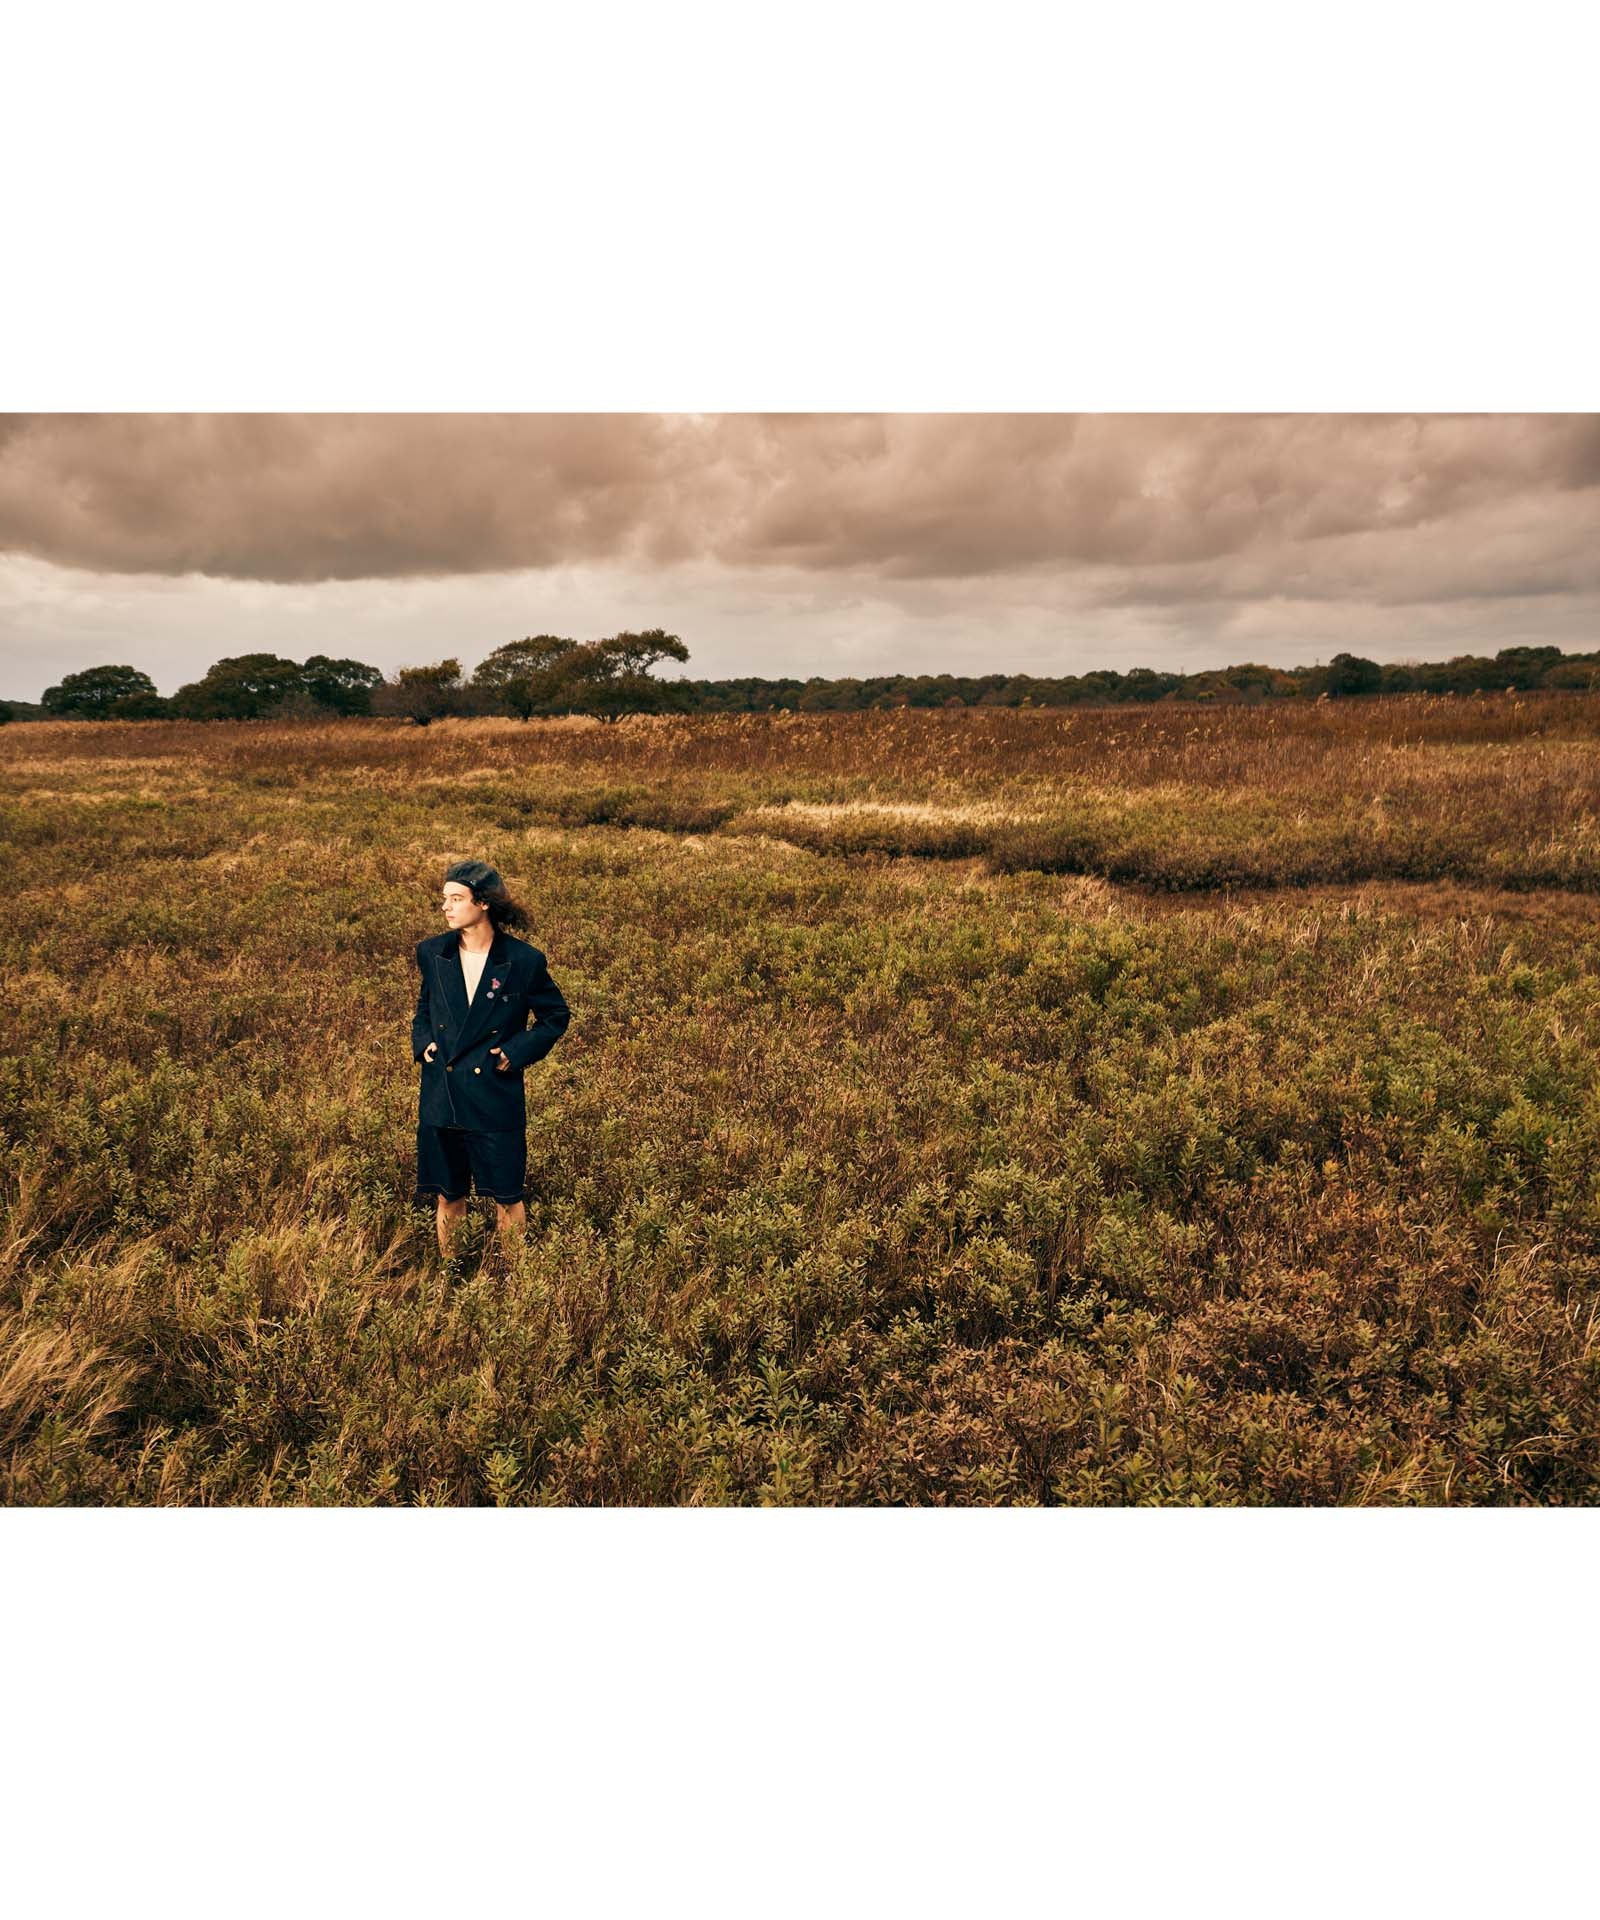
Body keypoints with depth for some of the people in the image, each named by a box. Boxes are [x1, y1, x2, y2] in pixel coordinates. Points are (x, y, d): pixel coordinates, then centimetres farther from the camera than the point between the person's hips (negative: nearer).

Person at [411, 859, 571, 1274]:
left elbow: (556, 1017, 4)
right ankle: (448, 1275, 29)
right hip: (440, 1095, 3)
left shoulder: (523, 960, -9)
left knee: (506, 1196, 5)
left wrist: (518, 1052, -7)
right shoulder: (432, 953, 2)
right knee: (447, 1195, 13)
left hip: (496, 1095, -3)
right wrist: (422, 1042, 2)